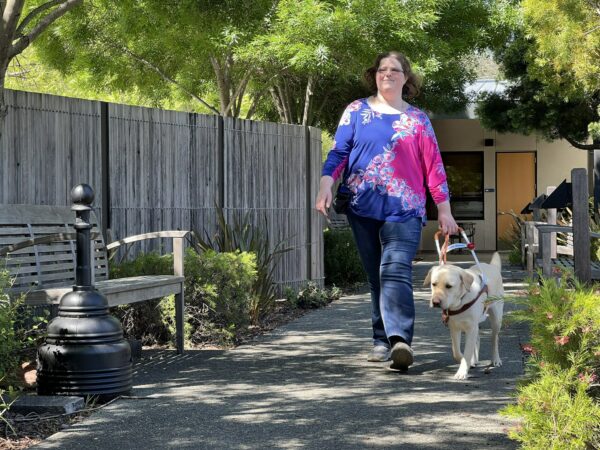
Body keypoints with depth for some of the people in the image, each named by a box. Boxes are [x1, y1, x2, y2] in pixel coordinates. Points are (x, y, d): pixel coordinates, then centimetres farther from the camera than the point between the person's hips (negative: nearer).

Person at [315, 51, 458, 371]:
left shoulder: (417, 119, 10)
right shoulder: (357, 111, 11)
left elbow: (433, 165, 10)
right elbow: (338, 152, 7)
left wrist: (444, 209, 7)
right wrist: (326, 185, -9)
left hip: (404, 209, -2)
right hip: (363, 208, 2)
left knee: (396, 270, -18)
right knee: (375, 276, 6)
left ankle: (399, 340, -30)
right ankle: (382, 339, 12)